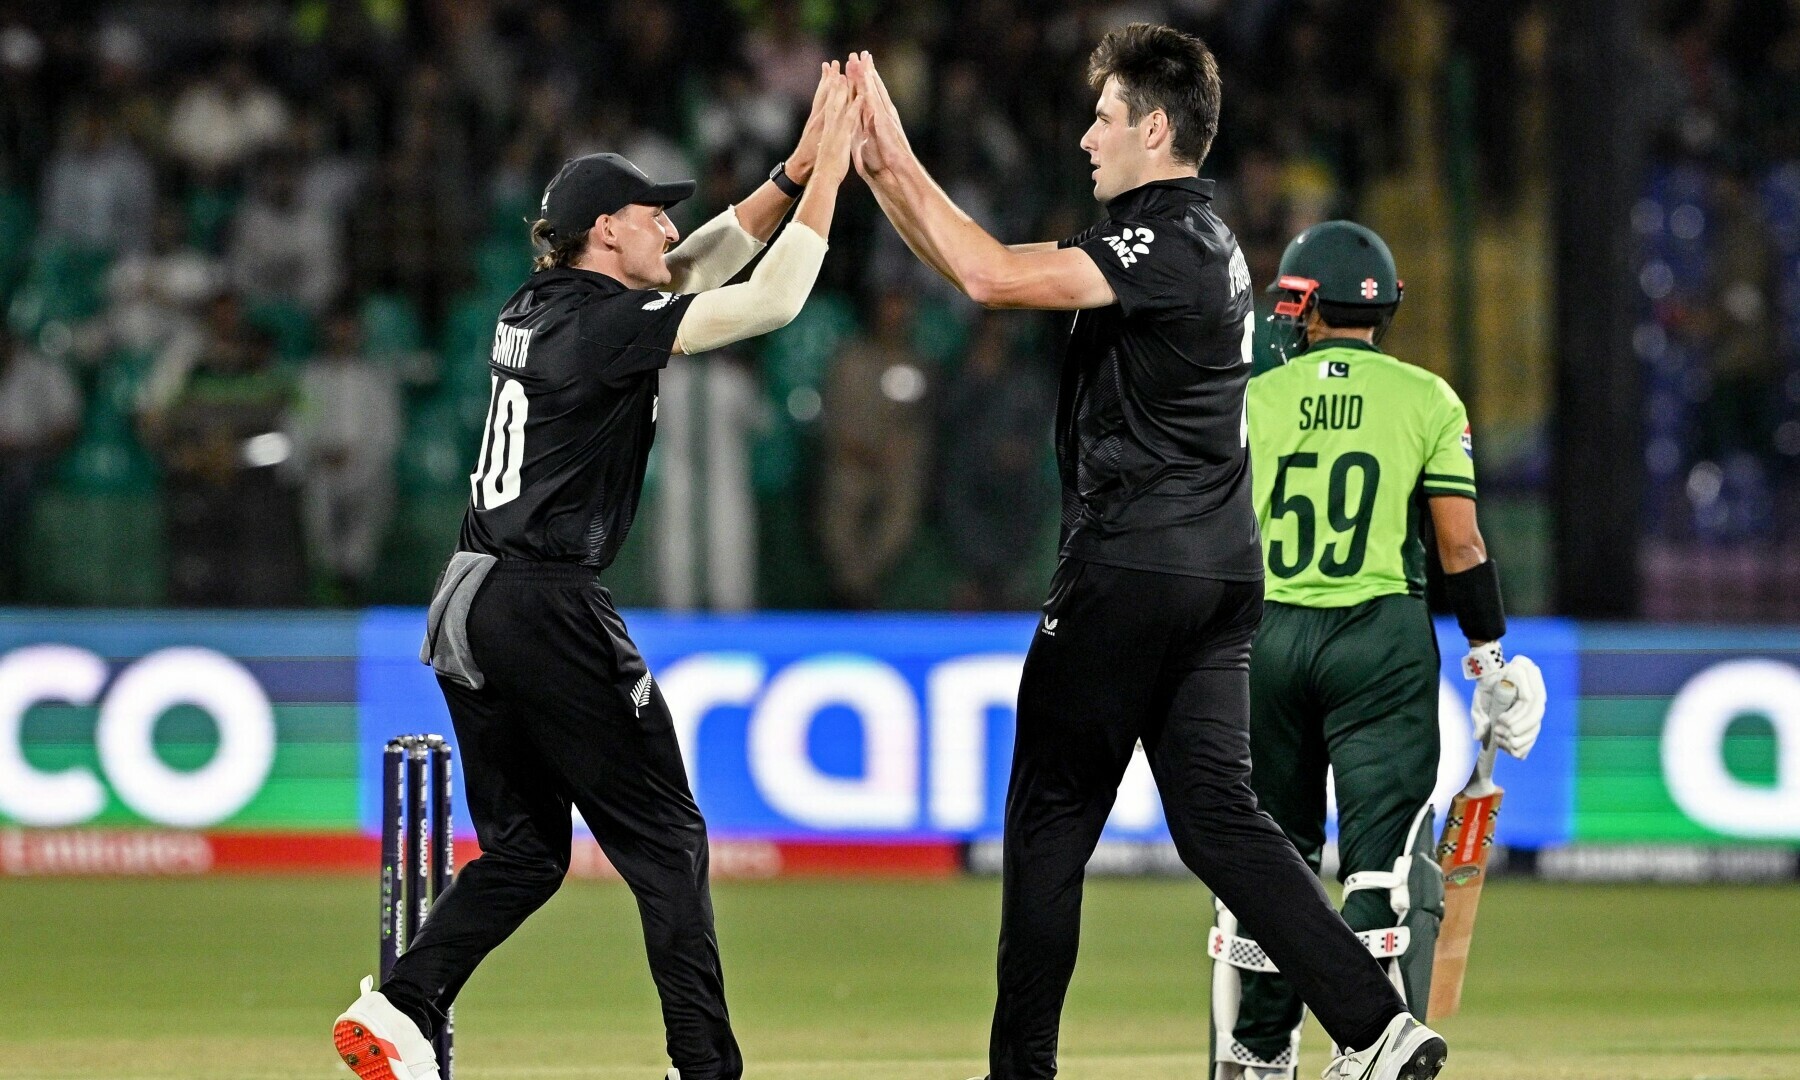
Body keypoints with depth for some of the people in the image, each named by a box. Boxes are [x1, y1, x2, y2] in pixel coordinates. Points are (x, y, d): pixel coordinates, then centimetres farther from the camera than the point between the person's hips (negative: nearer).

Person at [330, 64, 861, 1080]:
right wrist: (826, 173, -8)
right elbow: (771, 301, -15)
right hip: (550, 612, -9)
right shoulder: (602, 323, -12)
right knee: (666, 841, 0)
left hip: (470, 606, 9)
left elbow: (699, 266, 22)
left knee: (523, 852, 13)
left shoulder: (537, 308, 13)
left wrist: (798, 170, 16)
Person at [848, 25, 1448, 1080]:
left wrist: (902, 164, -12)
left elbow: (995, 278, -23)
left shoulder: (1170, 240, -13)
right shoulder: (1200, 238, 19)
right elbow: (999, 271, 21)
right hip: (1220, 570, 9)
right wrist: (883, 172, 14)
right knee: (1217, 811, 4)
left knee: (1052, 812, 1)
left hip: (1132, 569, -9)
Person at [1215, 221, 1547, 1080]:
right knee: (1386, 853, -3)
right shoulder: (1425, 399, 1)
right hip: (1382, 636, -2)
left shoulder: (1253, 400, 4)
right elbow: (1461, 545, -2)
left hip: (1265, 637, 2)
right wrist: (1490, 657, 7)